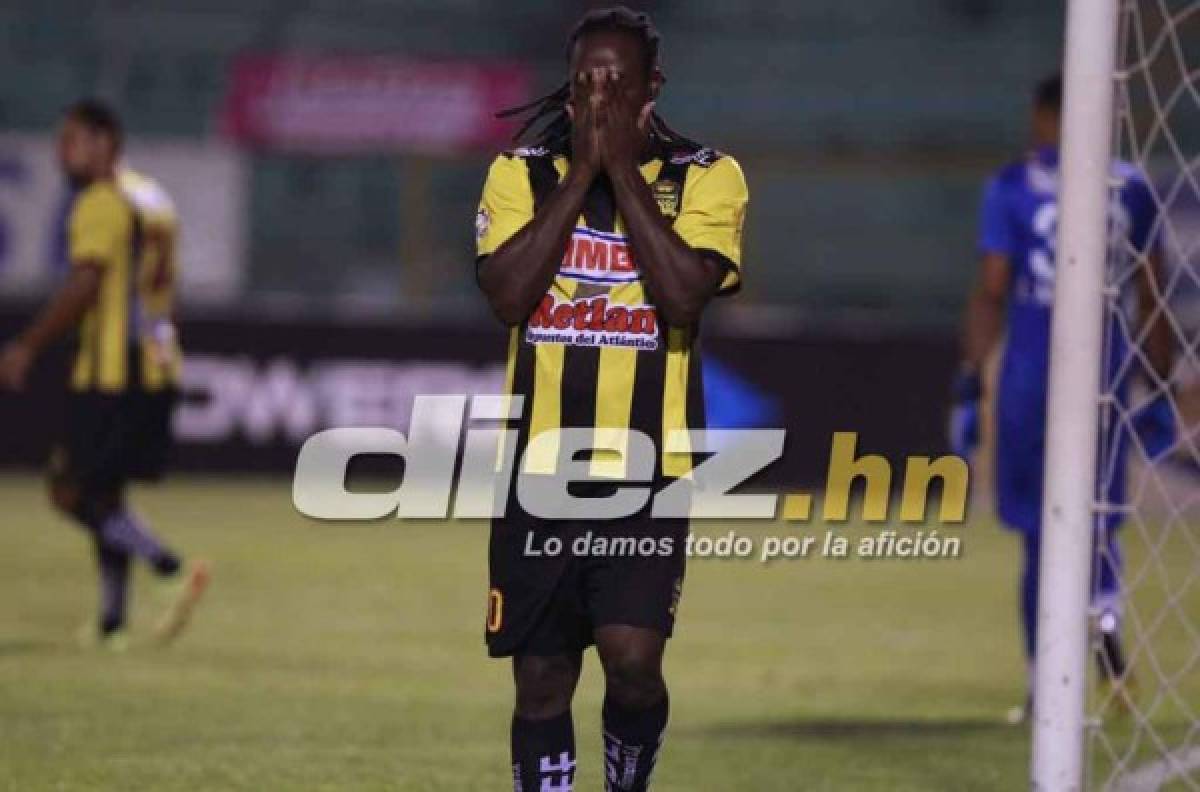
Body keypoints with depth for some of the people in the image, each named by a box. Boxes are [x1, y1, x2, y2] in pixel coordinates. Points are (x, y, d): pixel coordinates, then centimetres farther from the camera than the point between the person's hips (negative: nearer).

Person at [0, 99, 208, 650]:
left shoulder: (100, 203, -11)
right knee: (104, 493, 15)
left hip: (110, 372, -9)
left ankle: (174, 570, -19)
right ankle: (111, 622, 12)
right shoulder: (152, 199, 17)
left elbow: (84, 286, -20)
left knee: (72, 492, -6)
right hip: (156, 366, 9)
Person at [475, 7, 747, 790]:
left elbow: (684, 295, -17)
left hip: (646, 469, -2)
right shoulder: (521, 172, 5)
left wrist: (623, 168, -13)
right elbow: (508, 294, -10)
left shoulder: (706, 178, -1)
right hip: (539, 463, 2)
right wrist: (580, 172, -11)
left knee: (632, 659, -16)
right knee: (541, 681, 6)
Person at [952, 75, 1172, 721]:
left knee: (1041, 533, 5)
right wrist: (1159, 392, 13)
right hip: (1106, 366, 2)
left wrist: (968, 383, -2)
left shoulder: (1012, 189, -1)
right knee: (1097, 518, 16)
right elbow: (1151, 297, 7)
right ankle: (1105, 610, -15)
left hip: (1031, 371, -2)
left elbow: (991, 293, -5)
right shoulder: (1130, 188, 6)